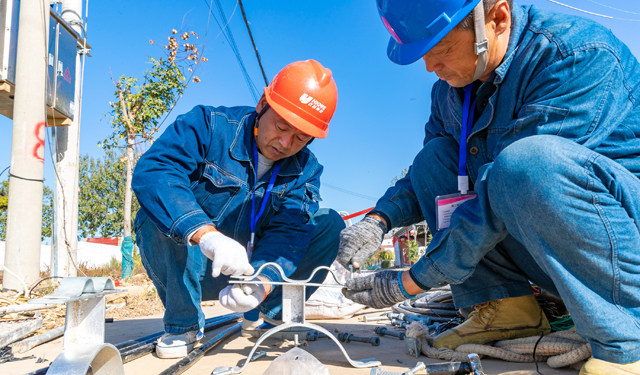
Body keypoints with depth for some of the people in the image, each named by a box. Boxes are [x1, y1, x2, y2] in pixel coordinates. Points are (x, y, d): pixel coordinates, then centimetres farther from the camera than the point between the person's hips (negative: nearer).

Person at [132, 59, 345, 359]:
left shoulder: (306, 170, -4)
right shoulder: (209, 126, -16)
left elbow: (289, 232, -17)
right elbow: (151, 171, -32)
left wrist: (262, 281, -38)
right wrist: (206, 234, -48)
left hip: (252, 267, 3)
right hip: (190, 266, -2)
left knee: (330, 224, -11)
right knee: (157, 209, -32)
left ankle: (269, 313, 2)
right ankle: (183, 323, -12)